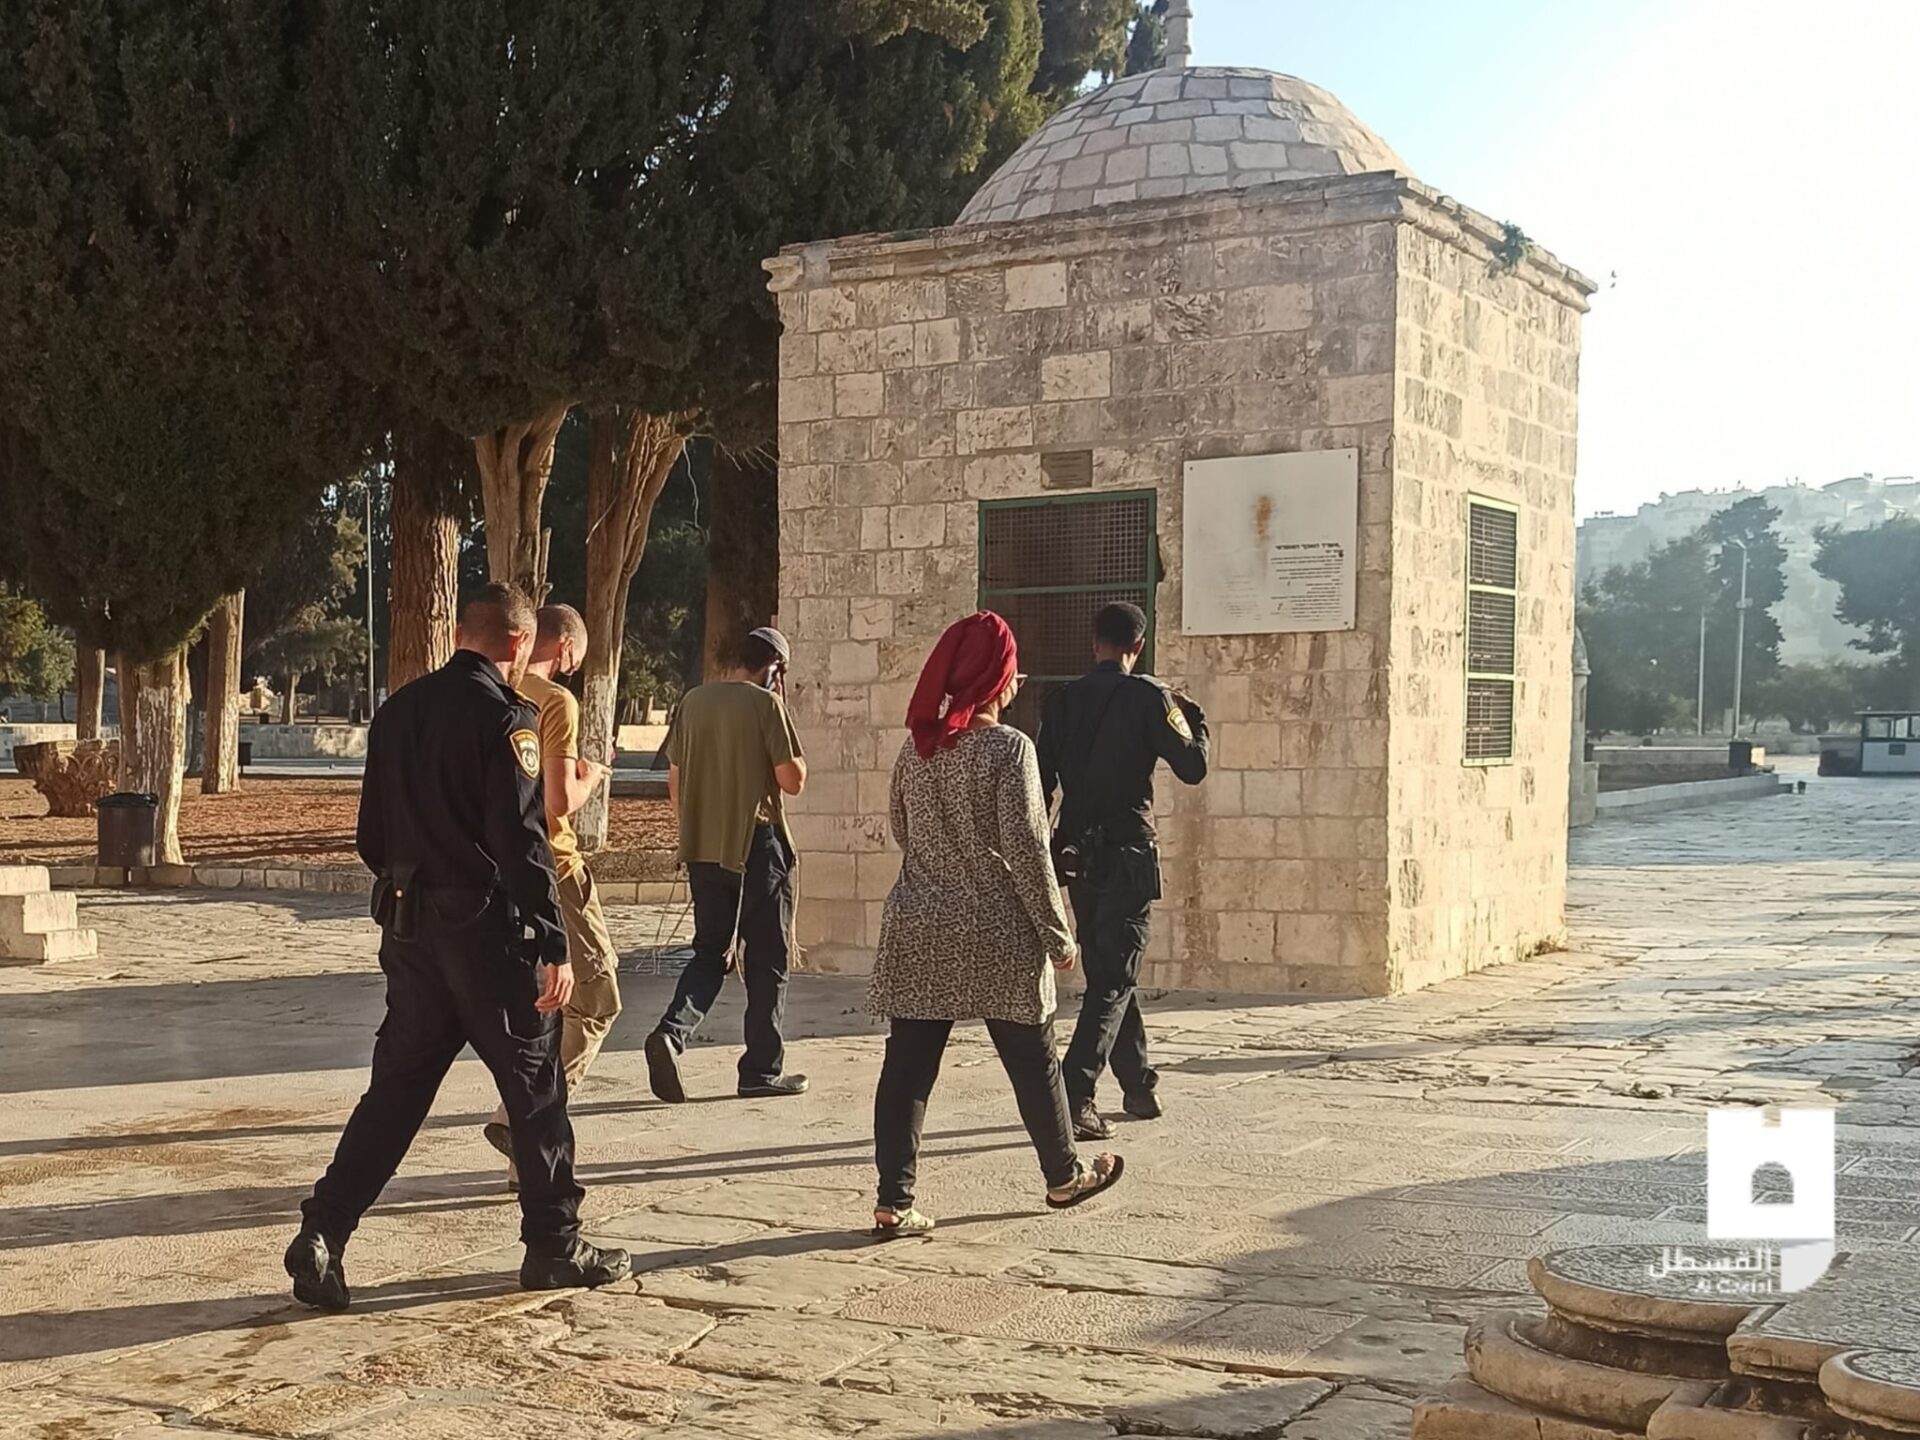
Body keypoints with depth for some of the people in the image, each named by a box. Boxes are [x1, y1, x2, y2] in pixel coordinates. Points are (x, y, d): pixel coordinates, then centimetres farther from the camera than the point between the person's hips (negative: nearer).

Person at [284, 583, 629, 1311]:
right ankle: (555, 1246, 18)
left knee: (396, 1087, 12)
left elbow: (371, 834, 14)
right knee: (535, 1088, 8)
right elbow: (522, 843, -18)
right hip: (488, 930, -6)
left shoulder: (398, 709, 9)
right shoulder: (506, 717, -13)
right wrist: (555, 945, -16)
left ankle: (322, 1236, 4)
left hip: (410, 928, 6)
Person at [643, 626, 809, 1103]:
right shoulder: (765, 705, -10)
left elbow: (675, 780, 12)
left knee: (711, 951, 14)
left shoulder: (693, 701, 7)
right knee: (767, 957, 7)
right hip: (757, 845, -5)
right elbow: (792, 780, -10)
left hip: (703, 846, 5)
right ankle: (762, 1068, 10)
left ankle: (672, 1031, -10)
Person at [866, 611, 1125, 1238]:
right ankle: (1064, 1175, 29)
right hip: (996, 934, -4)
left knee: (908, 1065, 4)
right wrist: (1057, 935, -7)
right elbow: (1026, 848, -14)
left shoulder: (916, 746, 4)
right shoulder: (1008, 748, -13)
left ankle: (894, 1201, 1)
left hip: (917, 929, 4)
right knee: (1032, 1059, 13)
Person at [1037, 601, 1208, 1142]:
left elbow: (1042, 782, 7)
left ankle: (1139, 1086, 28)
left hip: (1076, 853, 5)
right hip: (1128, 854, -5)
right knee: (1114, 980, -4)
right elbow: (1193, 768, -7)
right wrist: (1194, 721, 11)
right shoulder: (1148, 697, -8)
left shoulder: (1062, 700, 6)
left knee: (1106, 973, 17)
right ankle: (1073, 1098, -15)